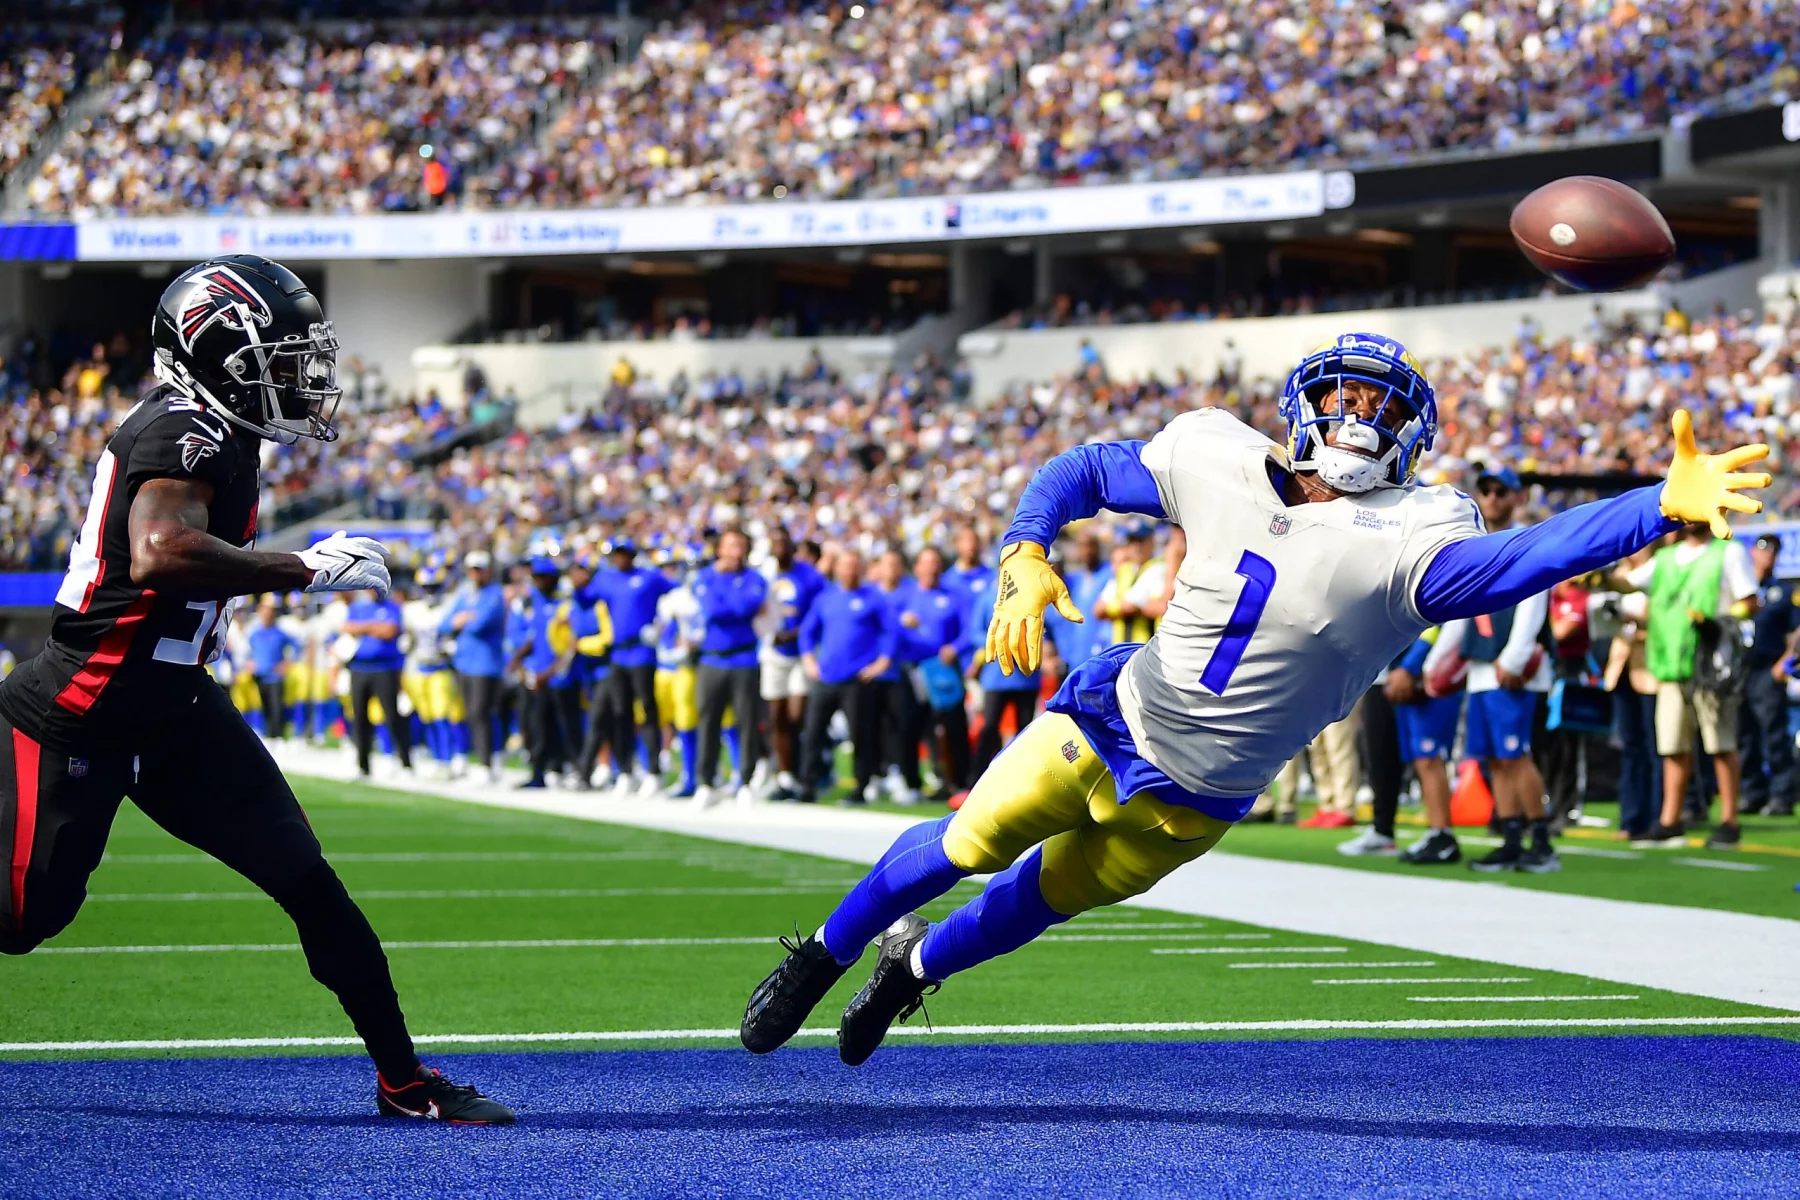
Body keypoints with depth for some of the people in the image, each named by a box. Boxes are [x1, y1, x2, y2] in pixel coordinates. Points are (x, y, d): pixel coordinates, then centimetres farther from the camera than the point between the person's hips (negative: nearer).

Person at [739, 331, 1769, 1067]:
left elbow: (1520, 560, -40)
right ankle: (826, 953, 32)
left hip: (1192, 804, -1)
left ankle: (916, 965, 45)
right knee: (971, 845, 4)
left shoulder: (1403, 544, -23)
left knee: (1041, 899, 14)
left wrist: (1664, 507, -55)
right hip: (1111, 722, 1)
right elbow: (1078, 474, 2)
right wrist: (1025, 560, -18)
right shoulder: (1219, 463, -12)